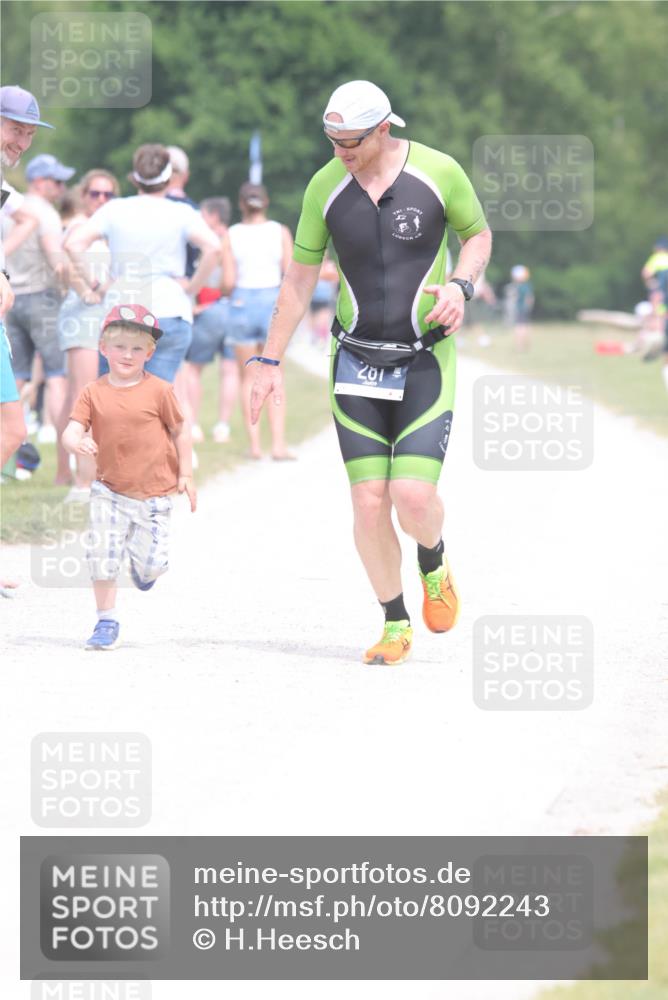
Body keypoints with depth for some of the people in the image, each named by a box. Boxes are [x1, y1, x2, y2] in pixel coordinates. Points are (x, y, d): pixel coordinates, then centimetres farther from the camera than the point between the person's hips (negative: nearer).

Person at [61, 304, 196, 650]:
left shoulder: (158, 391, -5)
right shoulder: (93, 392, -1)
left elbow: (180, 431, 4)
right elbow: (72, 430, -8)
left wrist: (185, 474, 2)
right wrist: (77, 443, -32)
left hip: (154, 494, -1)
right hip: (109, 492, 1)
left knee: (149, 566, -4)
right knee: (102, 555, -9)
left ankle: (145, 565, 35)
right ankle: (106, 622, 5)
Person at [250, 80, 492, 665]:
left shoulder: (439, 173, -8)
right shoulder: (325, 187, -2)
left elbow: (478, 234, 10)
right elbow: (301, 277, 8)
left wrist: (460, 285, -11)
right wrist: (270, 362, 9)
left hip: (427, 359, -2)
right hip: (356, 363, 2)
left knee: (414, 496, -14)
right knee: (369, 502, -6)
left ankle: (434, 563, 21)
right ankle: (395, 626, 11)